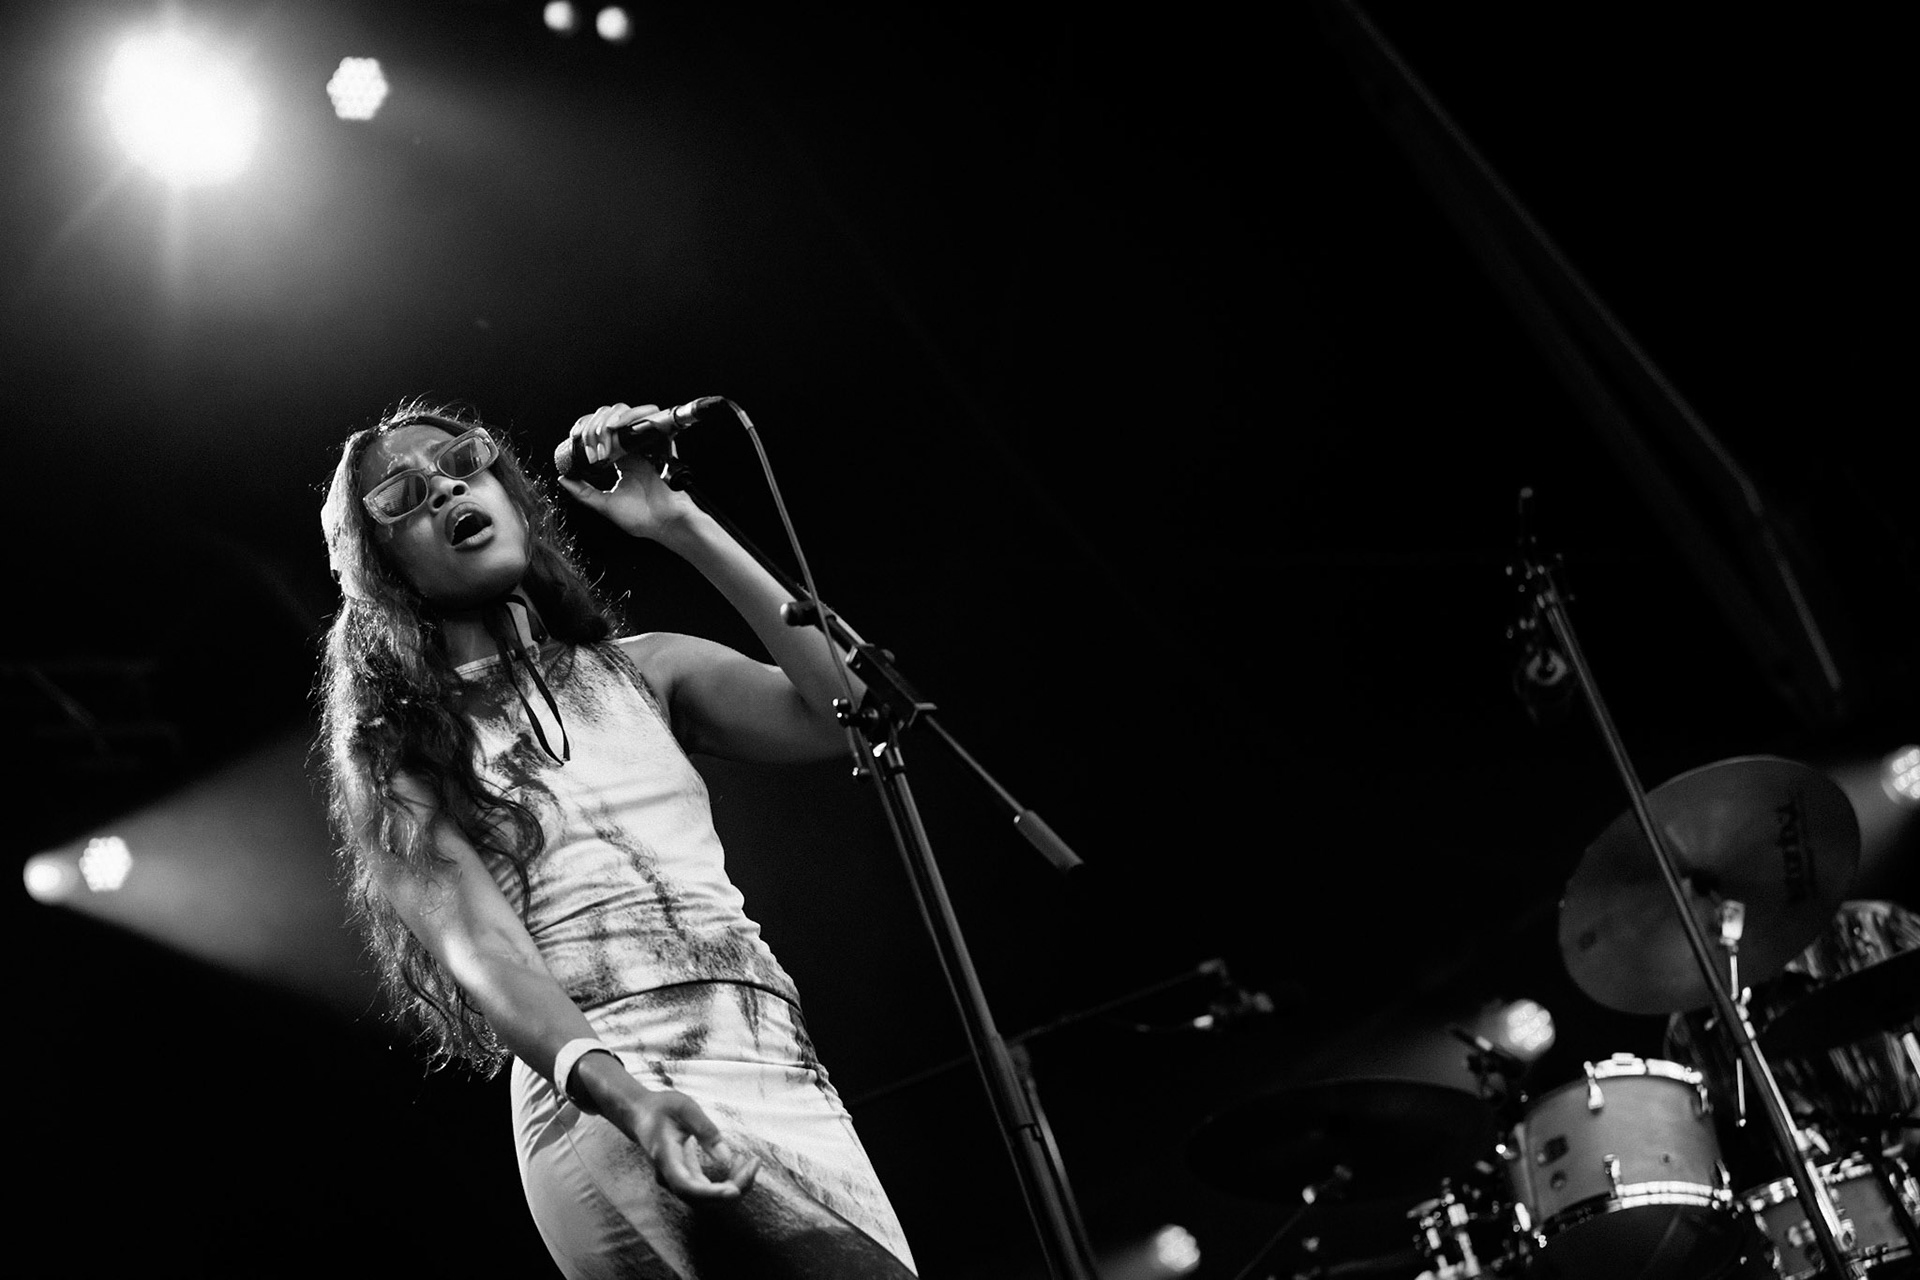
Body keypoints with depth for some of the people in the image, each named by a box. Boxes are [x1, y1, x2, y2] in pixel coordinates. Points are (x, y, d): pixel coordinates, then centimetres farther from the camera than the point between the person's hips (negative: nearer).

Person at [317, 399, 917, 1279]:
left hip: (785, 1074, 4)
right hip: (597, 1104, -4)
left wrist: (681, 527, 3)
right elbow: (475, 944, -6)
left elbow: (853, 707, 2)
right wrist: (616, 1089, -25)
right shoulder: (397, 755, 11)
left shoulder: (644, 671, 18)